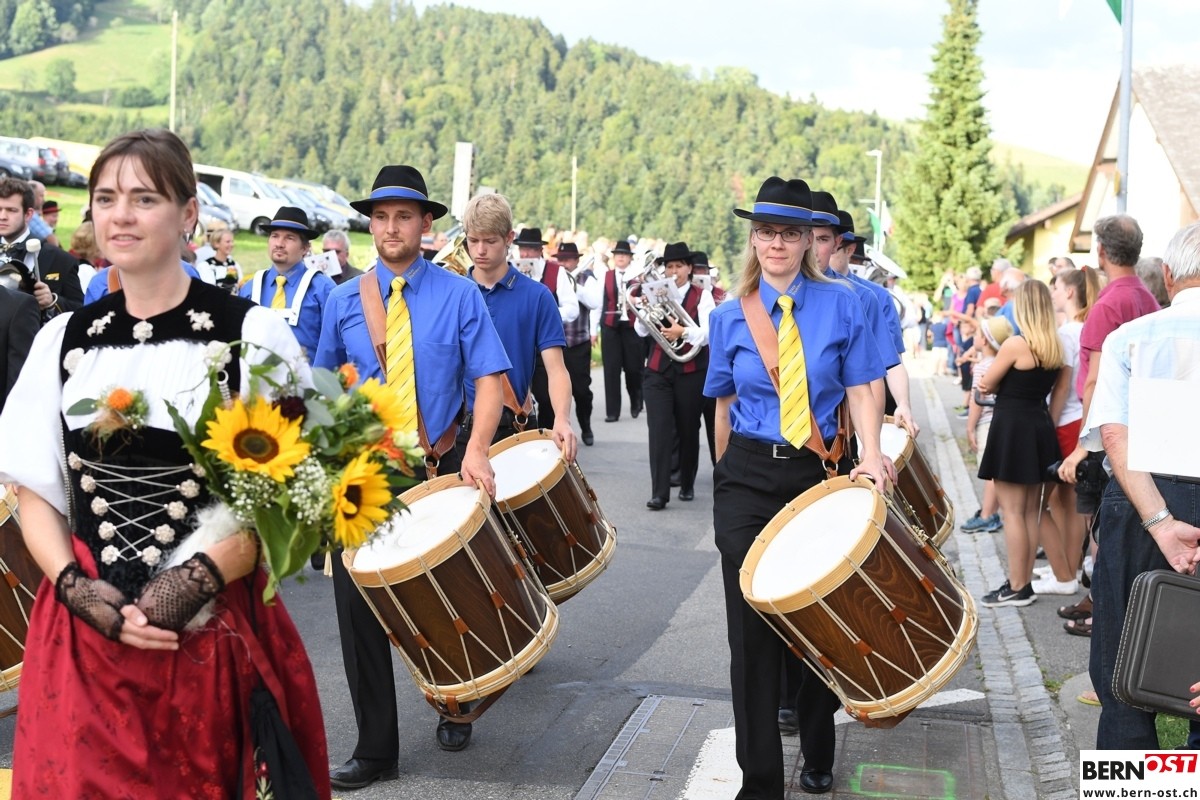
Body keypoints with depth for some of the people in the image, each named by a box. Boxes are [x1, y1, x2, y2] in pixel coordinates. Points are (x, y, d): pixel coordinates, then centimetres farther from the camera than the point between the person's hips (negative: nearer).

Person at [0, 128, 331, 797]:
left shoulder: (252, 334, -4)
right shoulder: (64, 339, 8)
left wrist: (194, 583, -16)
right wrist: (75, 586, -7)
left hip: (214, 632, -3)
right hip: (81, 632, 3)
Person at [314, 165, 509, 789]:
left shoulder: (459, 295, -2)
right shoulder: (343, 299, 5)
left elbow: (489, 379, -7)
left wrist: (477, 450, -20)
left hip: (439, 473, -1)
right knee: (358, 607, -2)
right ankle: (375, 749, 9)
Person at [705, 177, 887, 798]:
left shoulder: (841, 305, -1)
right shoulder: (730, 316, 3)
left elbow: (861, 390, -1)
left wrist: (870, 454, -16)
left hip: (821, 474, 0)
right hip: (748, 480, 0)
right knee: (752, 631, -2)